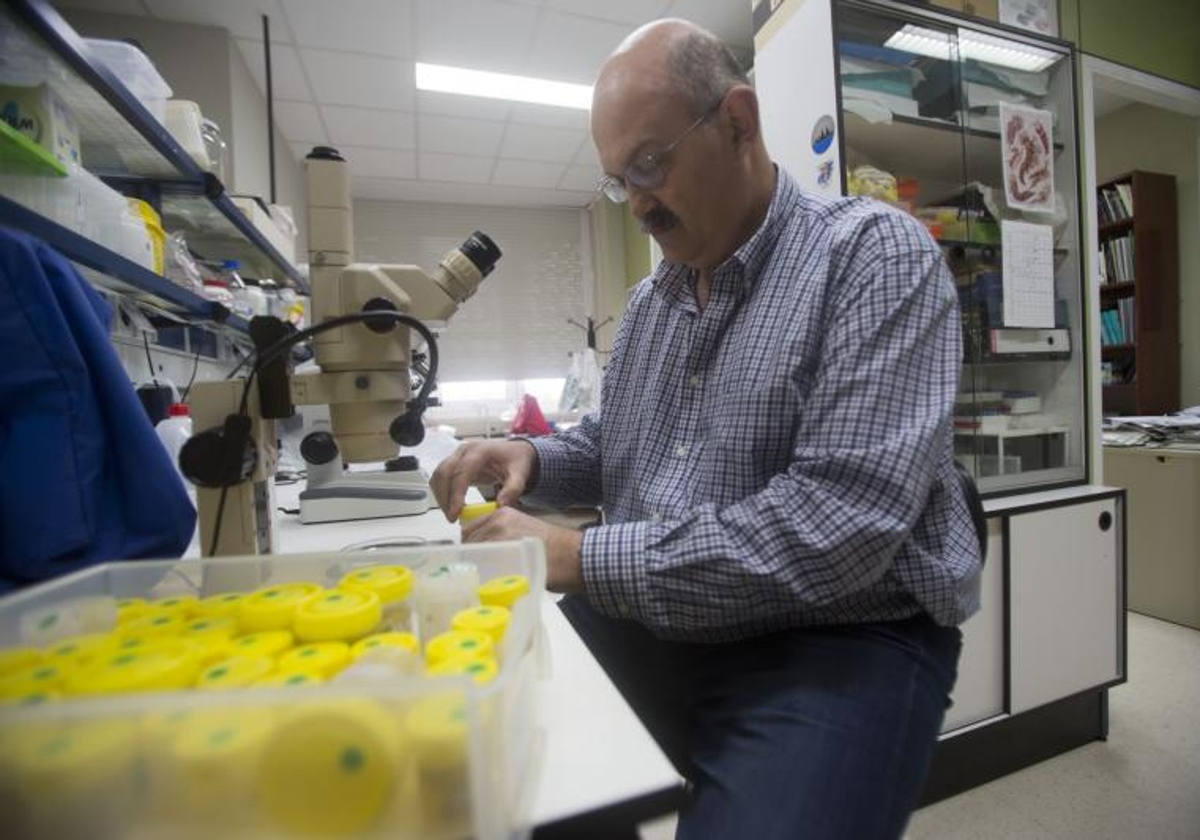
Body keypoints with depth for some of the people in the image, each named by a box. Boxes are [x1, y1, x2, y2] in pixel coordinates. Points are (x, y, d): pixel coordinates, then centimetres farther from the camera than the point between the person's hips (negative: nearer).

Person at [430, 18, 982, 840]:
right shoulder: (651, 298, 10)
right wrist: (533, 460, -3)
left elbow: (838, 528, -24)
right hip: (643, 625, 6)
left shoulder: (876, 255, -13)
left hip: (838, 645, -4)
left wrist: (582, 559, -23)